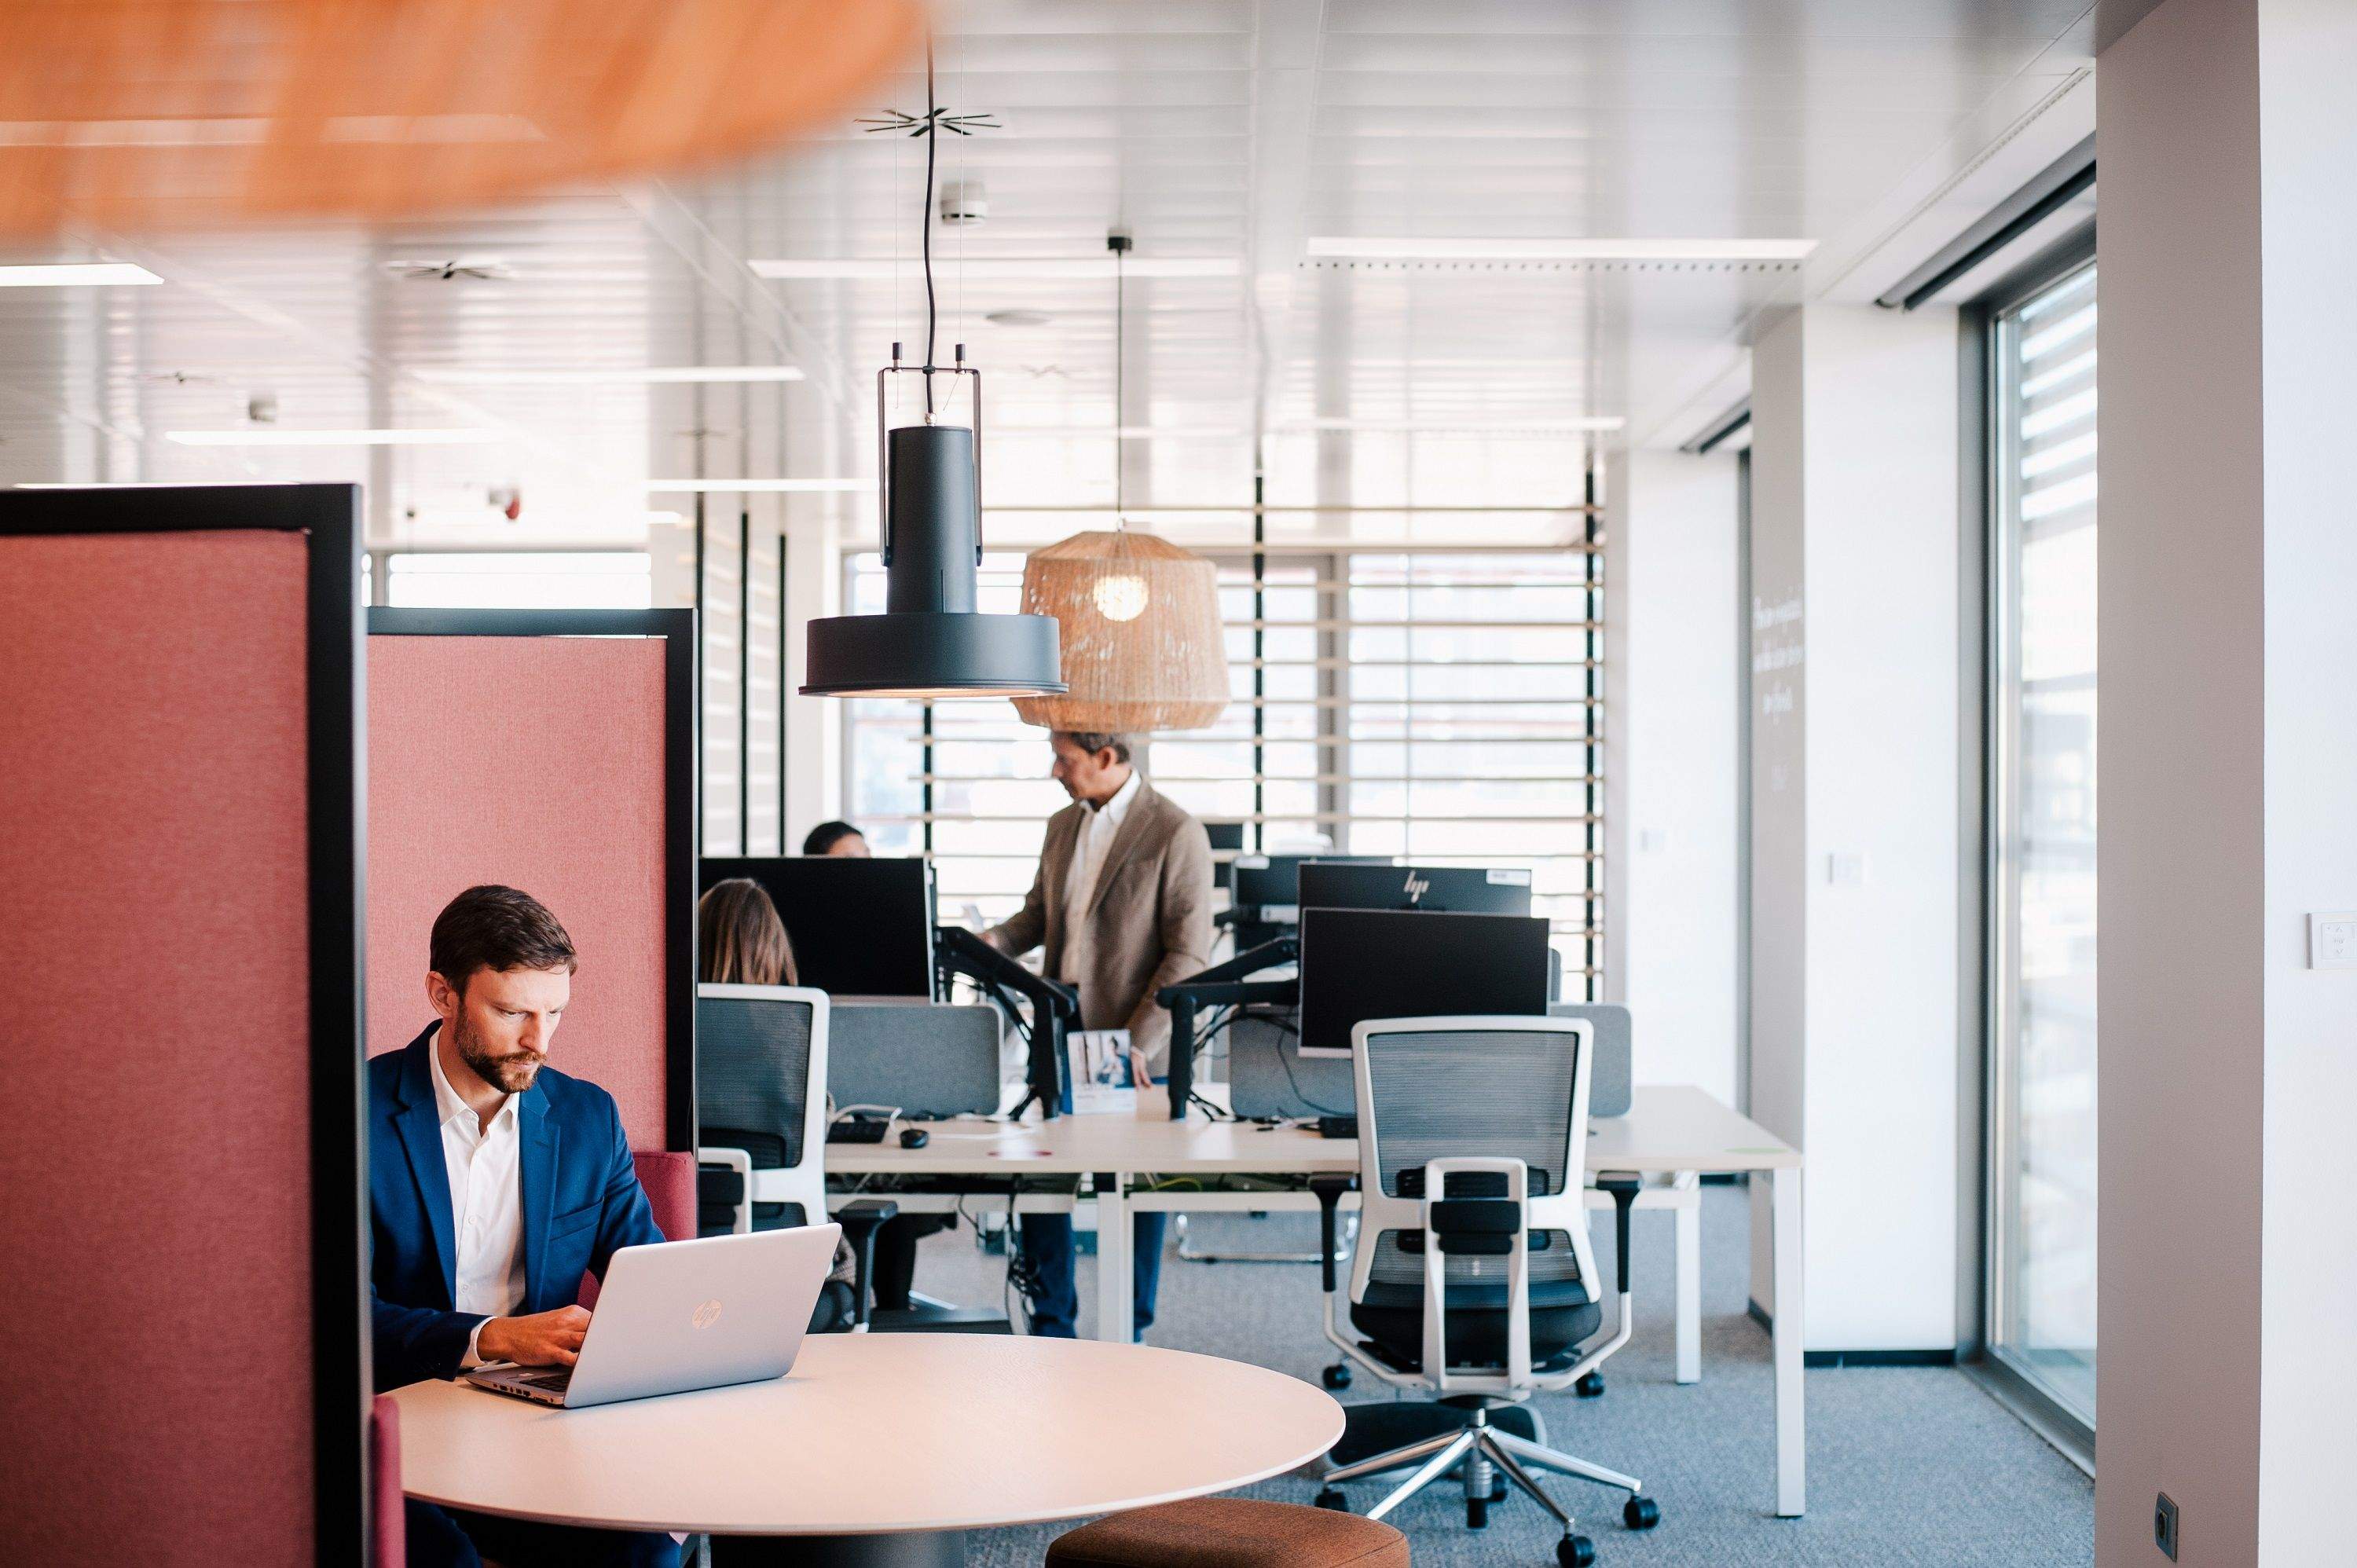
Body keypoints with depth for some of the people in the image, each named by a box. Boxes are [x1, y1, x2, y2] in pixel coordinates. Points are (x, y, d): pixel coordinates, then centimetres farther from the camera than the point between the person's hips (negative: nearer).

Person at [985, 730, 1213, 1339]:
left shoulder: (1176, 833, -11)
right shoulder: (1062, 826, 11)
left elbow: (1188, 956, -13)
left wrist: (1136, 1044, -18)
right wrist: (990, 942, 1)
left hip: (1136, 1046, -6)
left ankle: (1129, 1334, 18)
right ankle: (1051, 1326, 19)